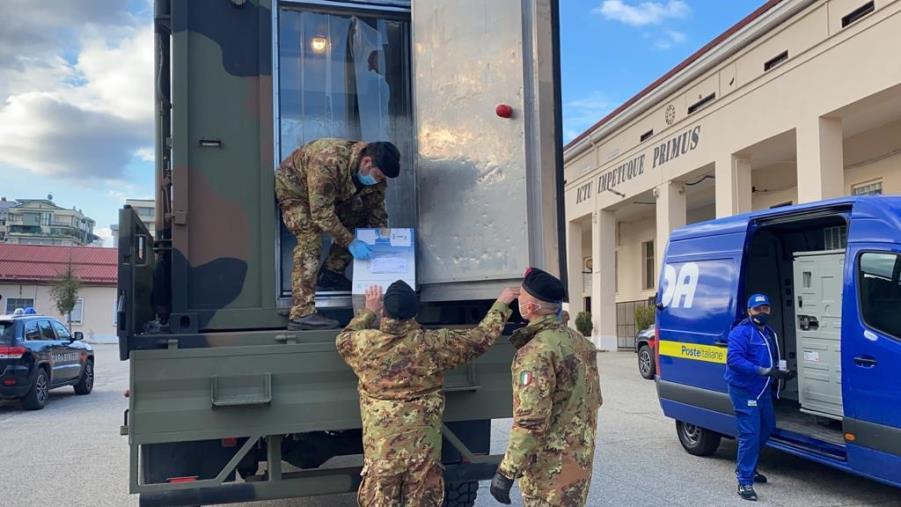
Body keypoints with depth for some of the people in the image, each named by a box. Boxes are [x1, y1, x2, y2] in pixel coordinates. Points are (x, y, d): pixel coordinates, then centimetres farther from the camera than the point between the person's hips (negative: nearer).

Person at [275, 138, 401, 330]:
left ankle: (330, 275, 7)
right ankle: (301, 314, -29)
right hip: (293, 189, -8)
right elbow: (322, 213, -38)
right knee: (310, 238, -24)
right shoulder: (328, 162, -41)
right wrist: (350, 242, -35)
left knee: (358, 216, -4)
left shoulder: (374, 172, -18)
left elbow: (376, 209, -6)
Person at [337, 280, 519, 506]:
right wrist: (501, 304, 16)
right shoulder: (433, 344, -10)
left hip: (380, 448, 0)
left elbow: (344, 339, 17)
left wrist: (368, 311, 26)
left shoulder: (365, 343, -9)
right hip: (424, 447, 0)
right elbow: (480, 338, 3)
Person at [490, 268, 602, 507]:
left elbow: (530, 419, -26)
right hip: (580, 455, 9)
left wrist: (507, 470, -23)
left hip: (551, 465, -9)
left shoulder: (537, 351, -22)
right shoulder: (579, 341, 7)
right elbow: (594, 399, 16)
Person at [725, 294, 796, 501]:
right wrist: (763, 371, -31)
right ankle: (745, 482, -3)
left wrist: (782, 372, 4)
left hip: (763, 390, 9)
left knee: (766, 428, 21)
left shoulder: (769, 333, 14)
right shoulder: (741, 332, -15)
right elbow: (734, 360, -26)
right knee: (750, 434, -11)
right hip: (744, 391, -9)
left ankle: (745, 467, 39)